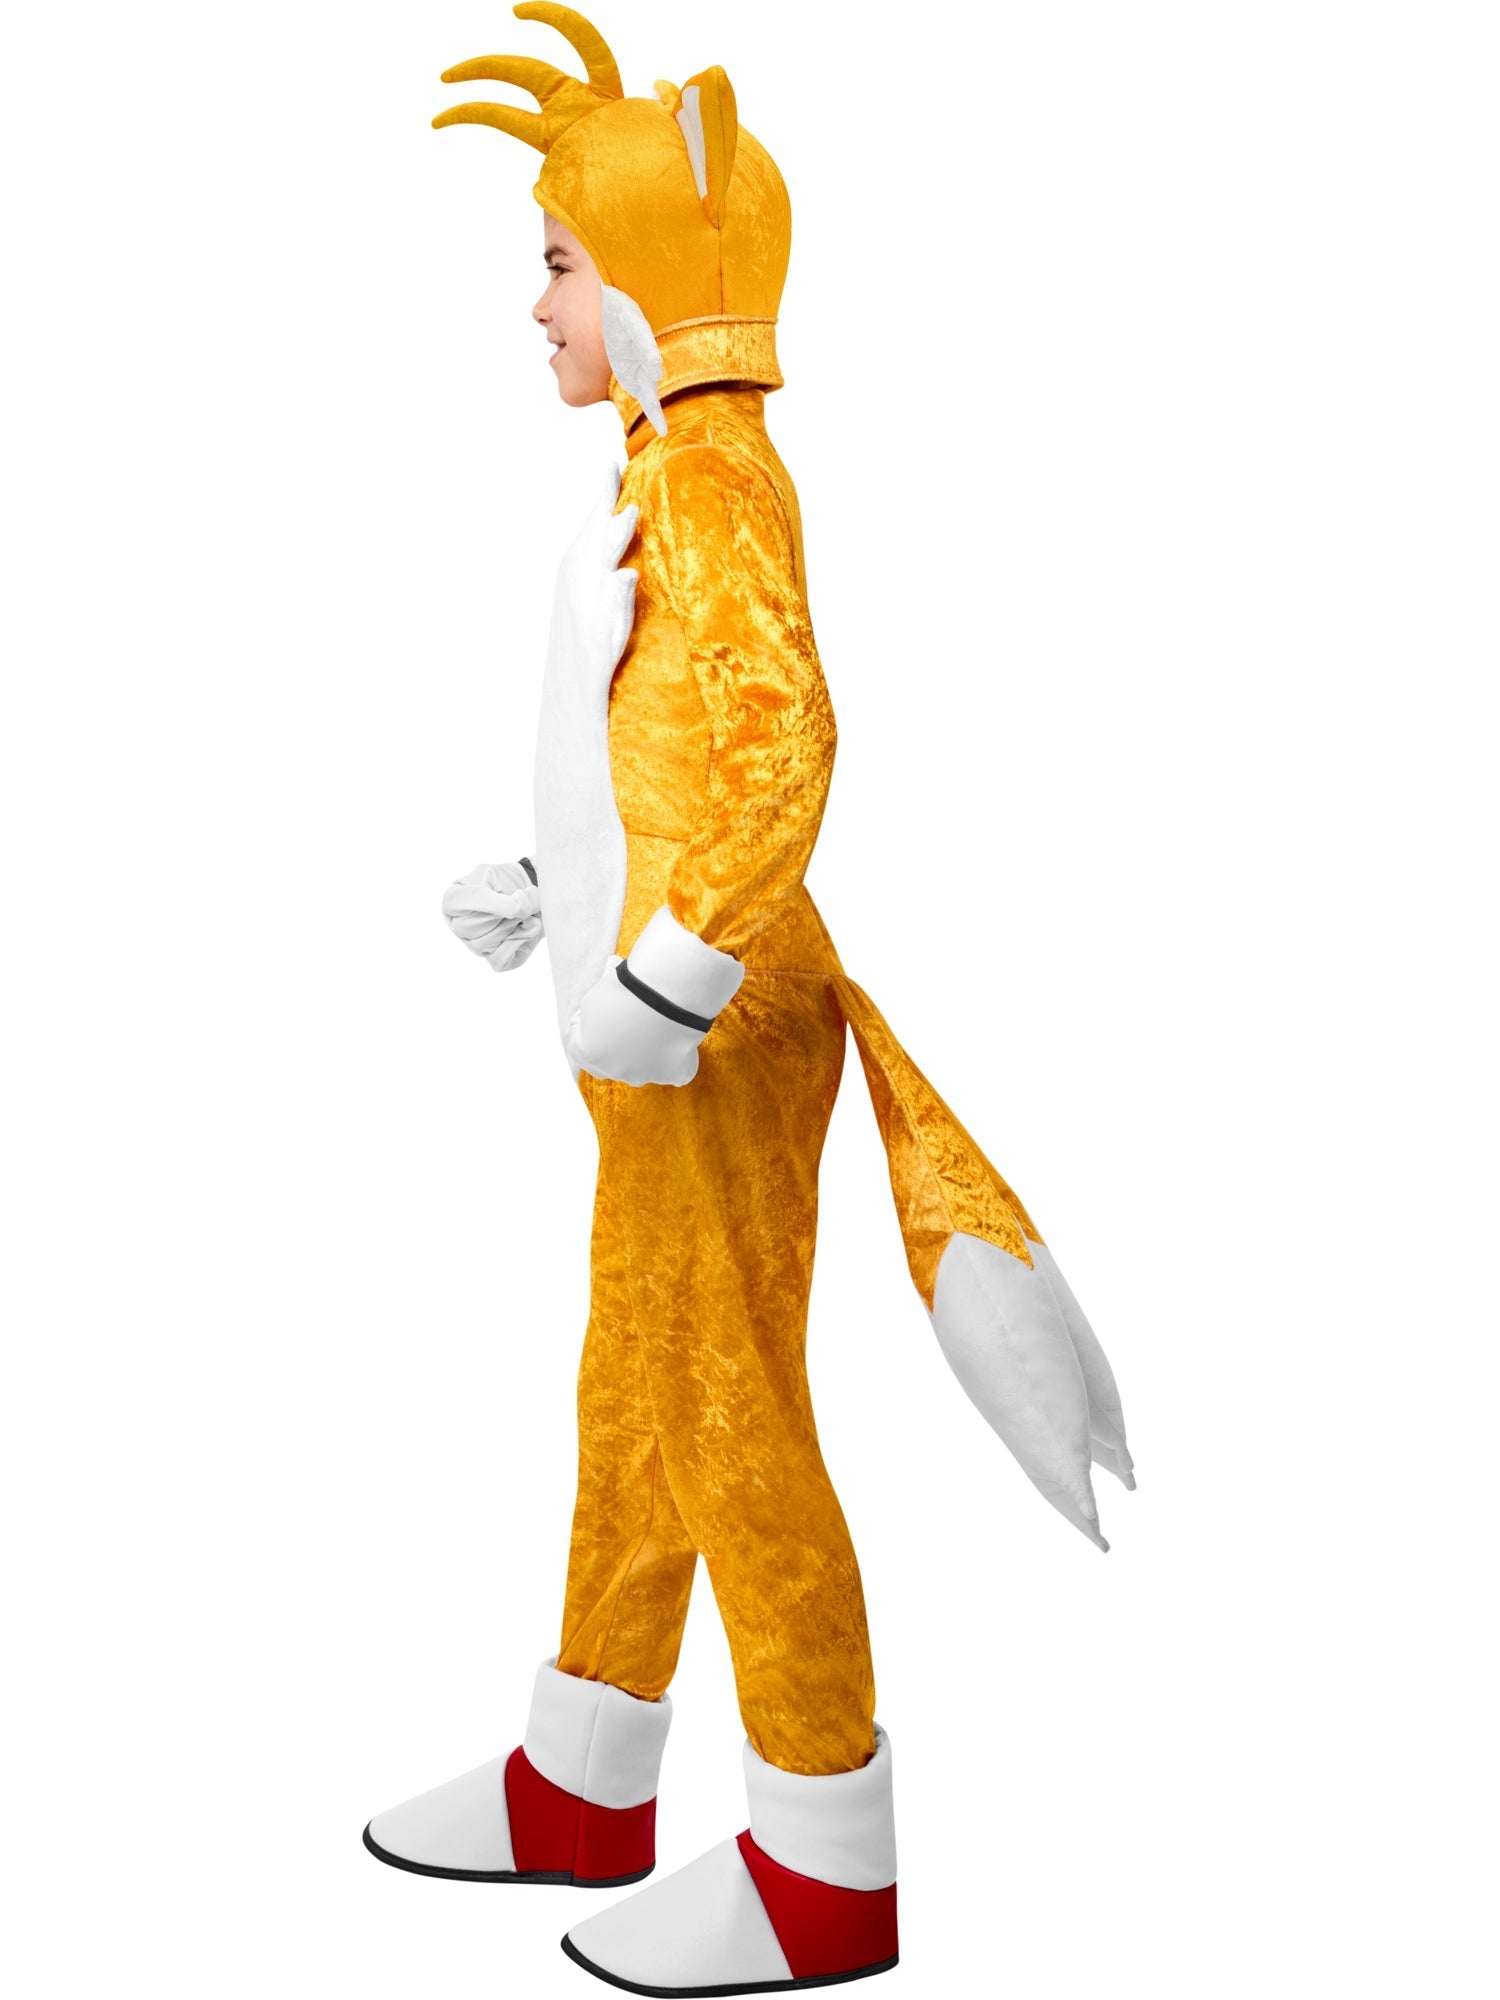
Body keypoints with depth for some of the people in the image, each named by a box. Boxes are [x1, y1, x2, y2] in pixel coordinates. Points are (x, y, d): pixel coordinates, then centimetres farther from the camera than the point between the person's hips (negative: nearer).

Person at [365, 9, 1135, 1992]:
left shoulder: (710, 485, -16)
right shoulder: (690, 479, 14)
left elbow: (781, 745, -29)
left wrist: (666, 984, -29)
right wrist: (550, 888, 24)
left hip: (718, 1039, -10)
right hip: (669, 1025, 10)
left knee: (729, 1431, -1)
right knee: (635, 1405, 17)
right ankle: (587, 1787, 33)